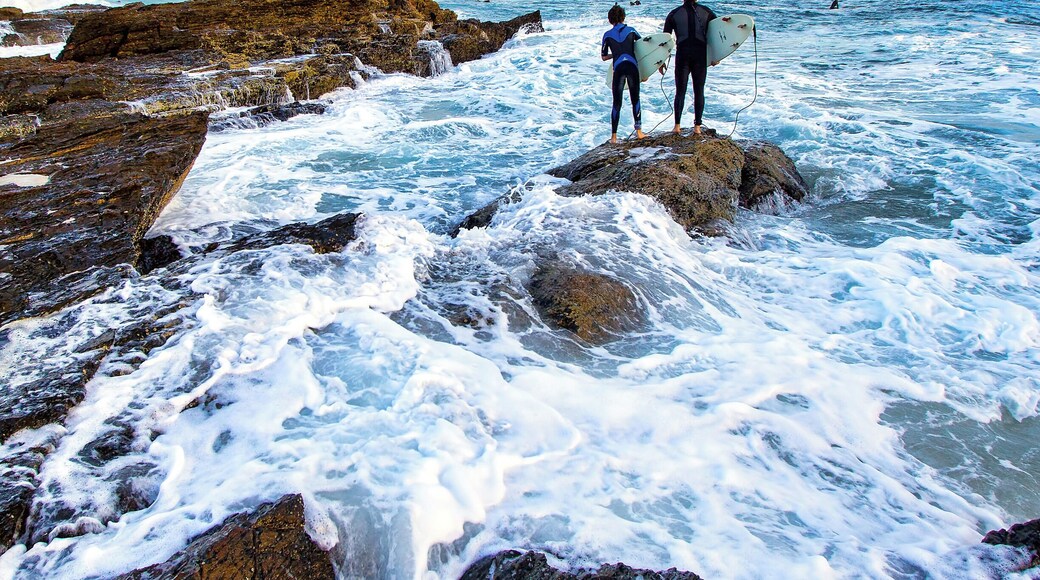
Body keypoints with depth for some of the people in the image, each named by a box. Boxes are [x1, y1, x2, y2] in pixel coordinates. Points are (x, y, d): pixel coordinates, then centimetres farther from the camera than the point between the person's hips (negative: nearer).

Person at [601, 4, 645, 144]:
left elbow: (604, 57, 14)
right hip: (633, 67, 1)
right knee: (635, 100, 13)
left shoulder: (607, 35, 9)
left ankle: (614, 136, 2)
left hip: (618, 69, -1)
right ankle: (639, 131, 15)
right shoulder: (631, 30, 11)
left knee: (617, 103, 4)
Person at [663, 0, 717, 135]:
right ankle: (697, 126, 3)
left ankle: (677, 125, -4)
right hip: (701, 55, 0)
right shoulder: (706, 12, 5)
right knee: (699, 91, 6)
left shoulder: (674, 14, 5)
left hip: (682, 55, 0)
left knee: (680, 91, 6)